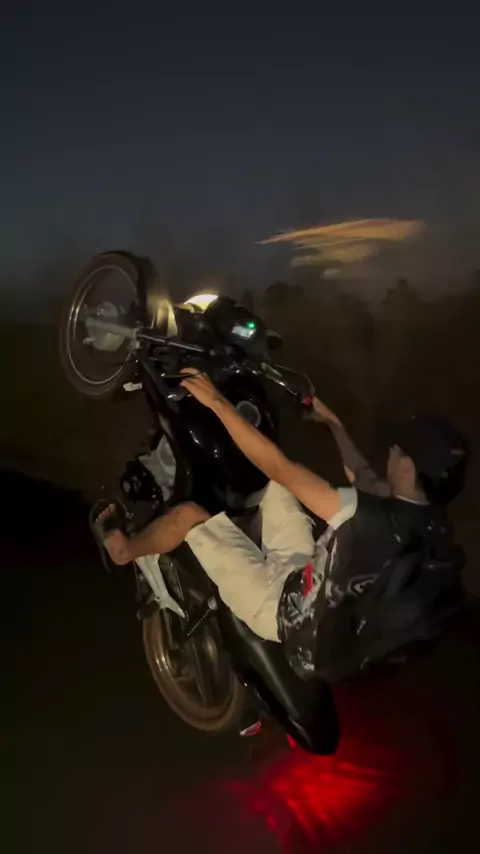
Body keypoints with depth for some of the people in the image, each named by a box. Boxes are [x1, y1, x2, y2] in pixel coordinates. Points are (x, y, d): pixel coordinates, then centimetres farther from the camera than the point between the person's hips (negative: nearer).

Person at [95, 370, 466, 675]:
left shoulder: (374, 518, -35)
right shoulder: (435, 523, -11)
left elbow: (277, 466, -32)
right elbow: (365, 480, 9)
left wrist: (218, 403, -24)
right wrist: (334, 422, 20)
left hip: (286, 609, -7)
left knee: (187, 514, -4)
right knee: (278, 484, 14)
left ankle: (124, 550, 25)